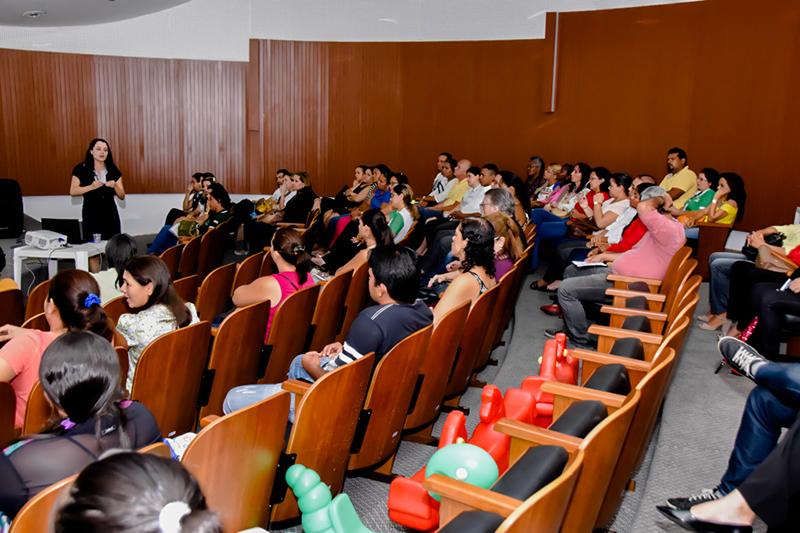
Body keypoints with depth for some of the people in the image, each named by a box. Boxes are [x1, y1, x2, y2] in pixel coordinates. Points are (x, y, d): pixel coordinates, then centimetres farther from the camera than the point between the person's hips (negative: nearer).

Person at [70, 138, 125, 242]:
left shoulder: (113, 171, 12)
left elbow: (122, 196, 10)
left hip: (110, 215, 2)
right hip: (91, 214, -2)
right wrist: (91, 187, -18)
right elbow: (73, 191, -4)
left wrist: (115, 186, -10)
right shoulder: (81, 169, 5)